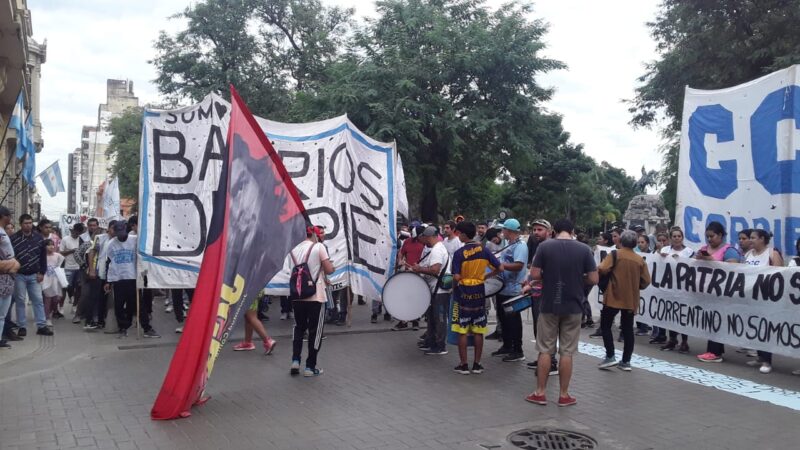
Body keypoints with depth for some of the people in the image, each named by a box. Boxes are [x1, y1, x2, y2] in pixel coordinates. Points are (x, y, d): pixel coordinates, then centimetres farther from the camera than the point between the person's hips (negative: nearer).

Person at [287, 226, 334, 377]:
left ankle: (295, 361, 11)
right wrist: (329, 264, 11)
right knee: (315, 331, 6)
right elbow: (329, 270, -12)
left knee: (299, 327, 21)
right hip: (316, 296, -5)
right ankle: (310, 367, 9)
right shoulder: (318, 247, -7)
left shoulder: (294, 250, 8)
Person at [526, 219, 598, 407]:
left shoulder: (544, 246, -5)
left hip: (549, 305, 0)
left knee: (545, 350, 9)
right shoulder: (584, 249, -4)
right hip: (573, 307, 0)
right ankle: (564, 395, 15)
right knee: (567, 352, 8)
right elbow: (593, 279, -5)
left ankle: (540, 393, 15)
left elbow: (534, 274, -7)